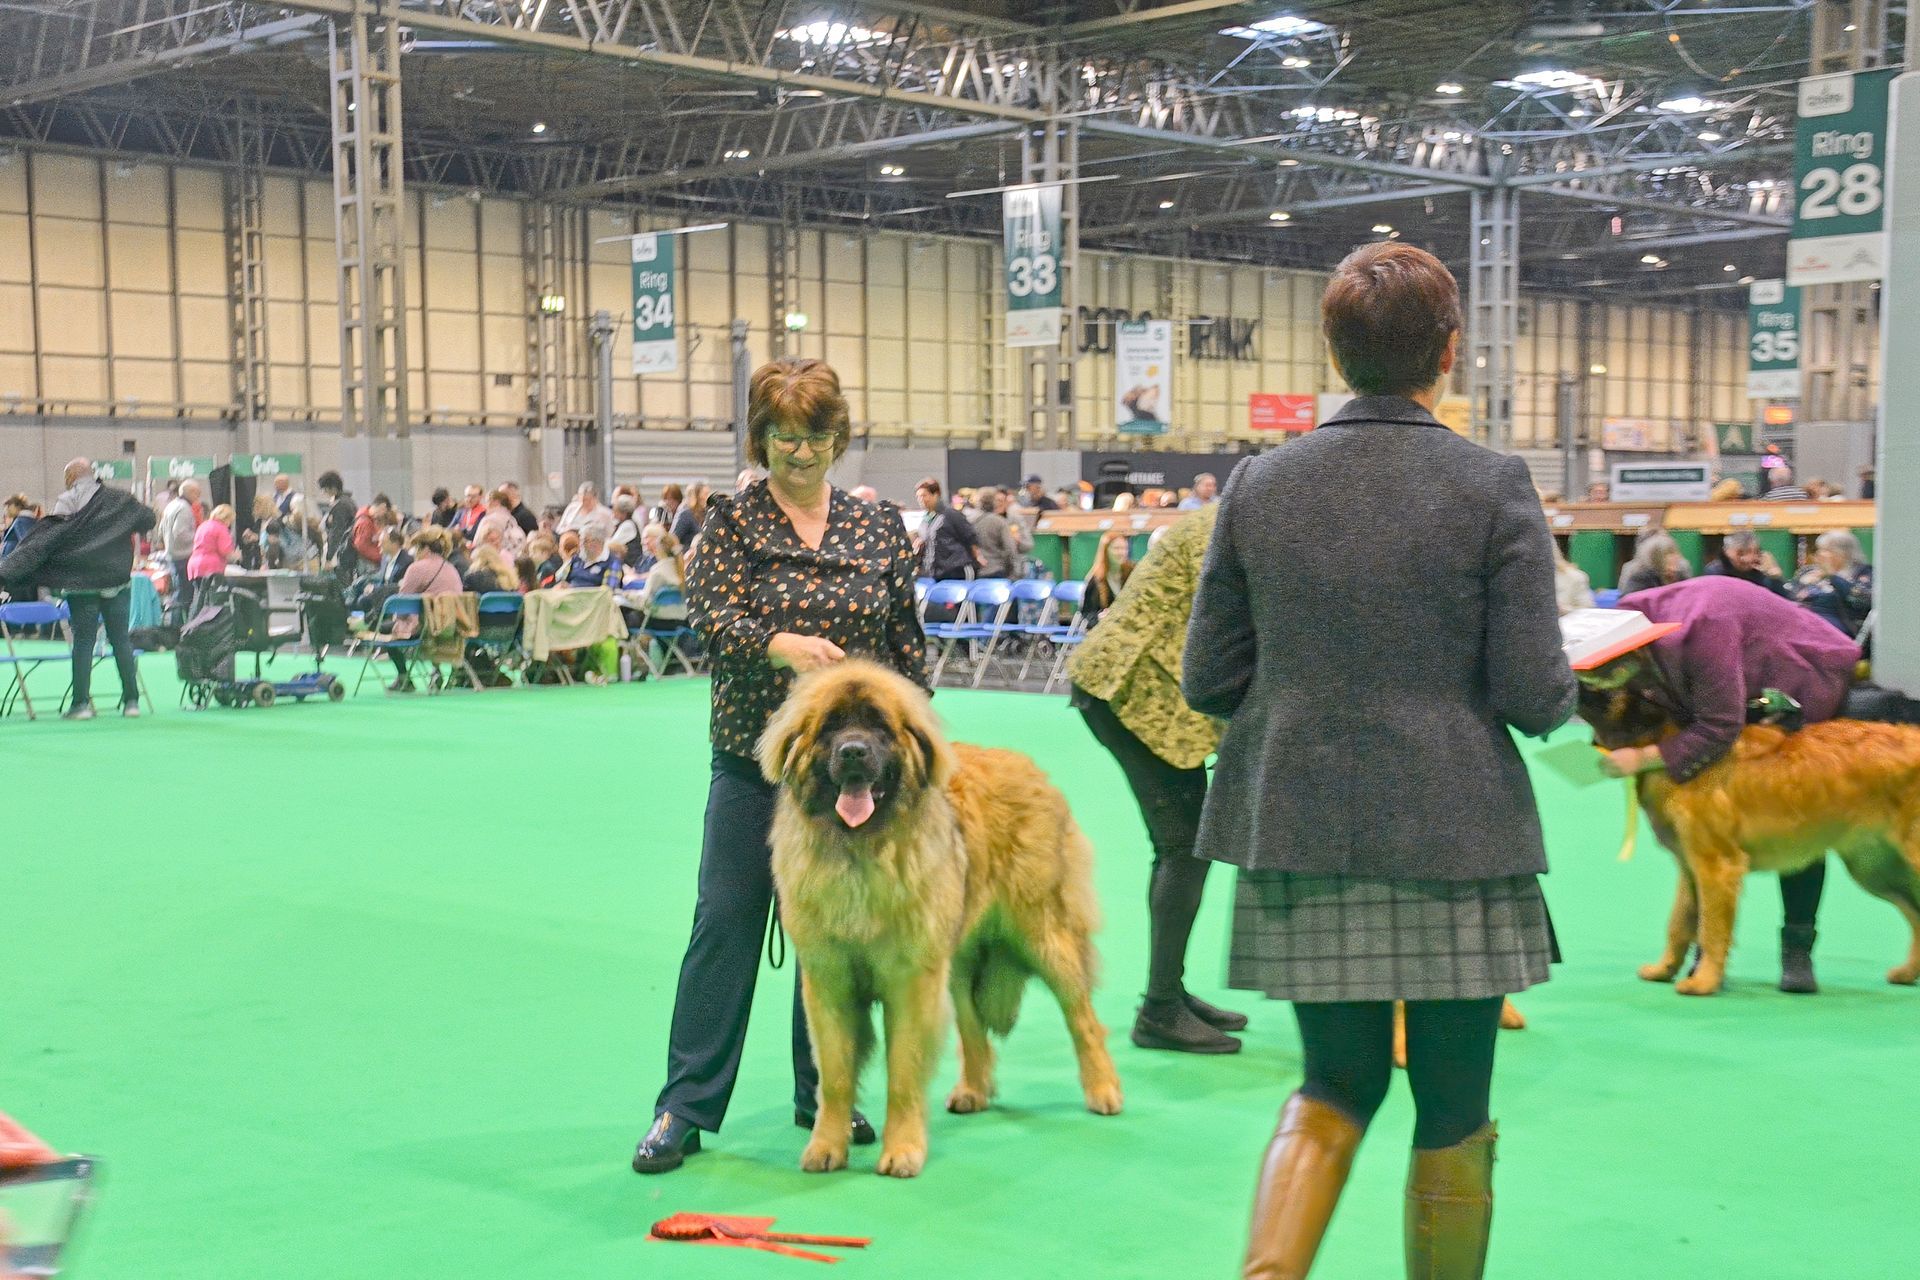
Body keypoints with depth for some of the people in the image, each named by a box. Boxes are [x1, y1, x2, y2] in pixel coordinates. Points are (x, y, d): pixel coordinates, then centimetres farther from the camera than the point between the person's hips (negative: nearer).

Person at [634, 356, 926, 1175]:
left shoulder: (878, 529, 5)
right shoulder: (733, 521, -1)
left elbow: (907, 639, 9)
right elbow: (707, 615, -14)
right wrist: (780, 644, -32)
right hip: (752, 757, -2)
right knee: (726, 923, -1)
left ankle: (822, 1093, 23)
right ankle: (684, 1108, 5)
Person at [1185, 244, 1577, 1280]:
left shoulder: (1257, 484, 0)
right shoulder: (1493, 487, -9)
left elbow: (1208, 679, 2)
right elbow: (1534, 693, -11)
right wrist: (1555, 691, 11)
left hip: (1302, 843, 3)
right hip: (1453, 841, -3)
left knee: (1335, 1084, 19)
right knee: (1453, 1114, 12)